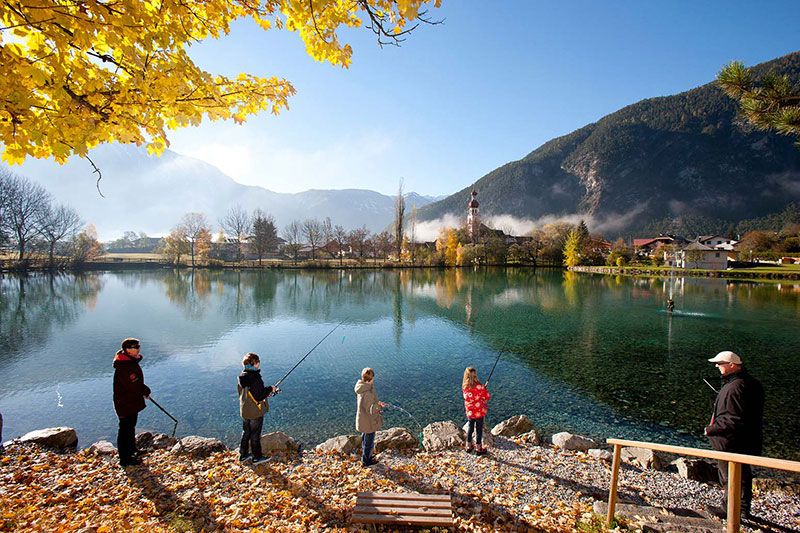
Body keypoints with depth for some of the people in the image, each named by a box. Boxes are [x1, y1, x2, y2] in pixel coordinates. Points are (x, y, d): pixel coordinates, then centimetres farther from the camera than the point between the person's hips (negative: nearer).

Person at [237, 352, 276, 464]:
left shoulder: (242, 377, 0)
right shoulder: (254, 378, -27)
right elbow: (259, 396, -26)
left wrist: (266, 392, 9)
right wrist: (270, 389, -12)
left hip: (244, 411, 8)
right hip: (256, 412, -8)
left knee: (246, 432, 21)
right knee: (255, 434, 6)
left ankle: (243, 454, 32)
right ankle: (257, 457, 19)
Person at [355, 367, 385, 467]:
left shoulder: (361, 388, -6)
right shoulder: (367, 393, -35)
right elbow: (371, 410, -29)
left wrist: (377, 403, 1)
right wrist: (379, 405, -18)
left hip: (362, 419, 9)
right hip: (369, 421, -9)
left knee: (365, 438, 28)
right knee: (369, 441, 13)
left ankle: (365, 456, 48)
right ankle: (366, 461, 32)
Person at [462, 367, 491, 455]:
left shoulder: (464, 387, -8)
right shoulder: (479, 386, -22)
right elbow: (487, 396, -12)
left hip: (469, 412, 4)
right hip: (479, 412, -4)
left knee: (470, 428, 20)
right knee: (479, 429, 10)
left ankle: (468, 446, 30)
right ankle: (478, 448, 21)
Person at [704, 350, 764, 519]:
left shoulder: (734, 388, -28)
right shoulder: (751, 382, 4)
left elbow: (734, 420, -29)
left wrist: (711, 429, -18)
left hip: (730, 443, -10)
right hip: (748, 441, 10)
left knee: (729, 478, 7)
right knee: (744, 475, 22)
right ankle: (744, 509, 37)